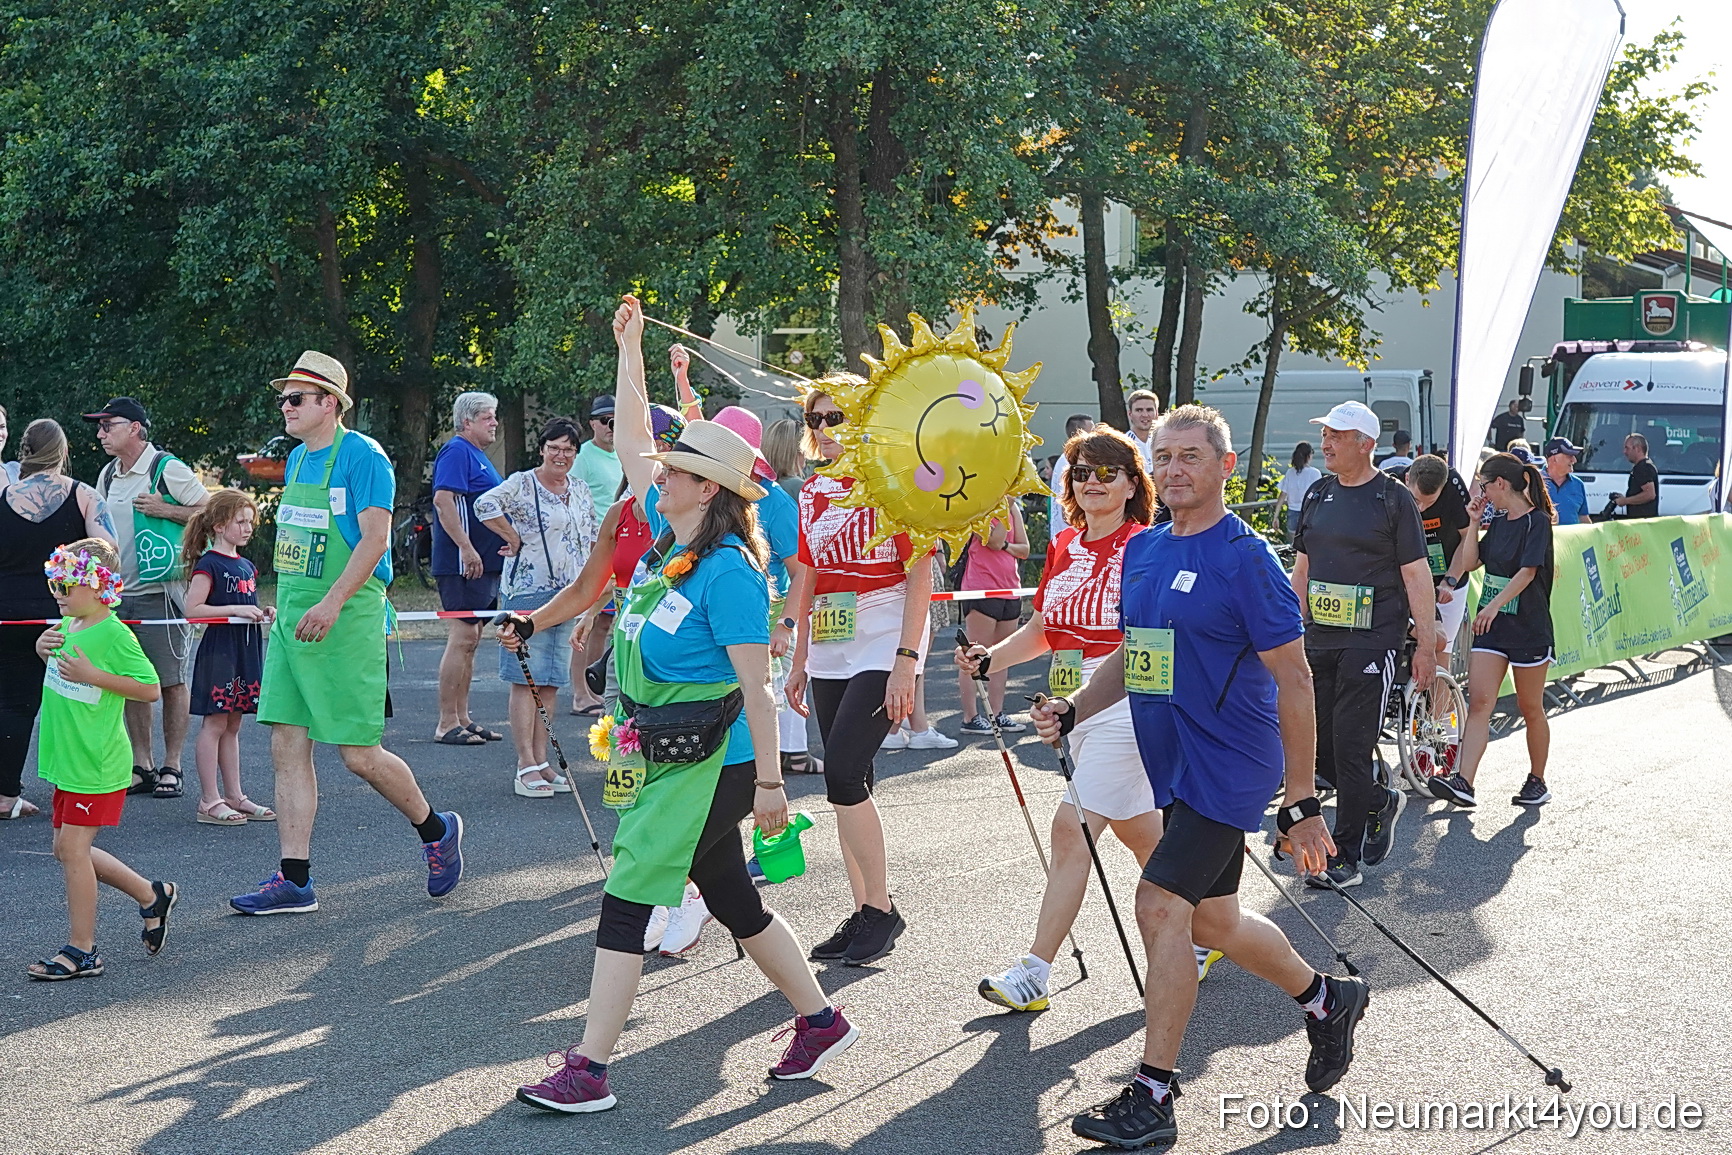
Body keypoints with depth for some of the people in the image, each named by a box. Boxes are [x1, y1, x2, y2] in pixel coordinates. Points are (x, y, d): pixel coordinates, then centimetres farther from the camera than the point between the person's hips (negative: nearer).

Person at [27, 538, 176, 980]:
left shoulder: (113, 635, -16)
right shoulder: (66, 627, 9)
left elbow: (150, 689, -18)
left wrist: (91, 674, -23)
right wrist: (43, 649, 6)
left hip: (95, 762, -9)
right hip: (66, 759, 9)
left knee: (72, 847, -8)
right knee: (68, 849, 13)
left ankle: (81, 951, 1)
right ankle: (152, 895, 28)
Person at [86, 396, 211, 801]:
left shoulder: (168, 469, -7)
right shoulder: (108, 476, 14)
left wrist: (165, 510, -16)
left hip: (162, 593, -7)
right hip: (119, 595, 7)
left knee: (172, 681, -2)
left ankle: (171, 767, 5)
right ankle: (142, 766, 15)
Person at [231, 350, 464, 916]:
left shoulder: (362, 455, -10)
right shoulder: (296, 459, 16)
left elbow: (375, 539, -17)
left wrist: (332, 603, -24)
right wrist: (283, 607, 19)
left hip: (346, 618, -8)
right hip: (293, 620, 8)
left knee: (359, 754, -5)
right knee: (287, 748, 2)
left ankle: (436, 830, 19)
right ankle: (294, 880, 5)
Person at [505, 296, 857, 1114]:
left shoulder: (728, 571, -18)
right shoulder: (671, 540, 6)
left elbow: (755, 687, -19)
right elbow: (633, 443, 16)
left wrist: (769, 782, -18)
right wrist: (629, 349, 16)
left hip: (712, 766, -9)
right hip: (674, 761, 9)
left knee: (626, 899, -7)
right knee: (733, 901, 16)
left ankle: (588, 1073, -2)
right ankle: (821, 1023, 29)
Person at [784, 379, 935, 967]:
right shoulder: (813, 493, 12)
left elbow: (920, 576, -11)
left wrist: (906, 661, -17)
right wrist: (799, 660, 16)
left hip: (883, 650, -7)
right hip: (830, 655, 7)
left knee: (844, 775, -15)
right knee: (850, 786, 7)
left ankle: (882, 908, -1)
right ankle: (863, 913, 15)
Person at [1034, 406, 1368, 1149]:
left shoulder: (1245, 557, -14)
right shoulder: (1141, 551, 9)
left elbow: (1292, 681, -13)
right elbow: (1129, 658, 19)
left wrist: (1301, 804, -14)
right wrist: (1071, 711, 0)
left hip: (1229, 767, -8)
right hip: (1174, 768, 8)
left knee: (1161, 907, -14)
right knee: (1213, 921, 16)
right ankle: (1327, 999, 40)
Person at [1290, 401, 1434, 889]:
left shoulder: (1393, 498, -4)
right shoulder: (1319, 495, 13)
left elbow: (1416, 574, -5)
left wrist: (1426, 644, -7)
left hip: (1370, 642, -6)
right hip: (1319, 641, 6)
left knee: (1351, 747, -7)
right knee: (1318, 748, 6)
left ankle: (1346, 857, 2)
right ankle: (1381, 802, 31)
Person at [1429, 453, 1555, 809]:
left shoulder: (1537, 521, -10)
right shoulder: (1499, 524, 14)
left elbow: (1528, 571, -19)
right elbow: (1469, 563, 14)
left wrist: (1495, 604, -28)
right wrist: (1473, 522, 9)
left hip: (1528, 627, -7)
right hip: (1491, 625, 7)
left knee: (1530, 709, 6)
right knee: (1478, 701, -7)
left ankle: (1537, 782, 22)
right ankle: (1463, 782, -16)